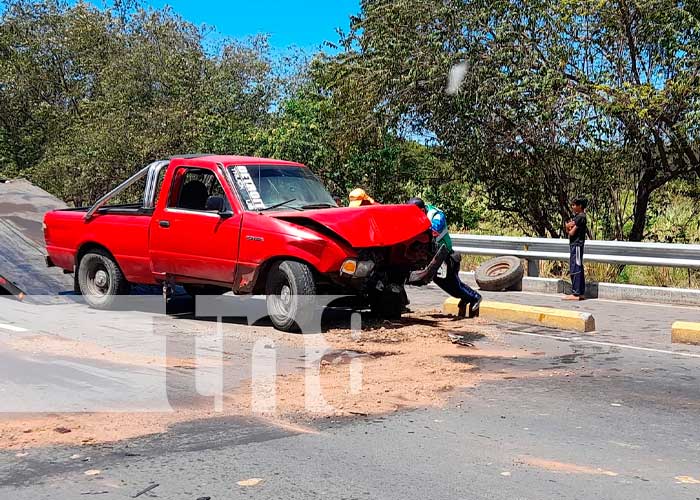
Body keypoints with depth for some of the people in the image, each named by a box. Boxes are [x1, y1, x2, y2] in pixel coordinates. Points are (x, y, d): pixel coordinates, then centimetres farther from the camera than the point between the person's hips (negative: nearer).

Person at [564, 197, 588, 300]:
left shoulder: (580, 217, -13)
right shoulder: (577, 217, 17)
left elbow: (571, 233, -16)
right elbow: (568, 229, 12)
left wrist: (569, 228, 3)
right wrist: (569, 226, -8)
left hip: (577, 245, -10)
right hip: (574, 245, 10)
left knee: (575, 269, -10)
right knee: (578, 269, 11)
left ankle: (576, 293, -9)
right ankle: (580, 293, 15)